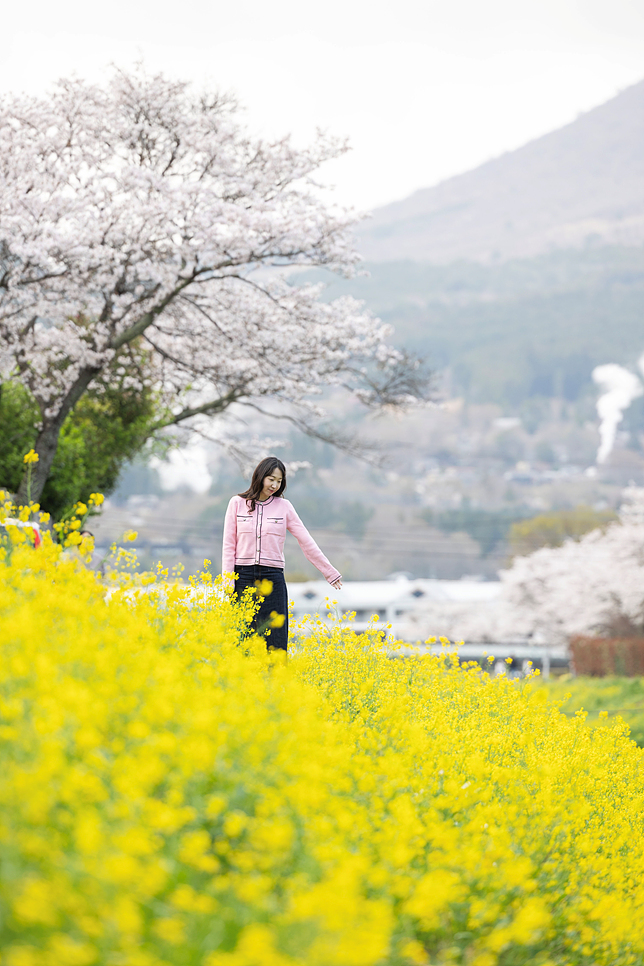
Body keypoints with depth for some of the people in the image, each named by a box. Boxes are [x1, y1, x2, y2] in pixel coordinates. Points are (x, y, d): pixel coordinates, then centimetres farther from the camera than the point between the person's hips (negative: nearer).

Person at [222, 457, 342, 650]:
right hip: (243, 576, 0)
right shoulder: (238, 503, 5)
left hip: (272, 577, 0)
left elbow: (306, 542, 10)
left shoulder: (284, 507, 7)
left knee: (275, 638, -6)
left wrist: (330, 572, 10)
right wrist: (228, 579, -4)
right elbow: (229, 544, 5)